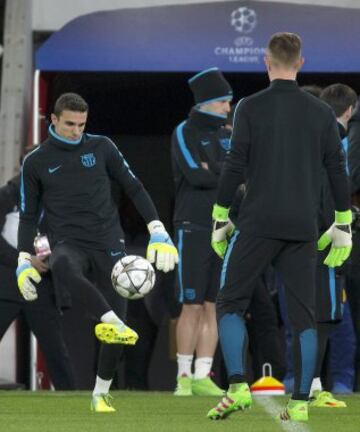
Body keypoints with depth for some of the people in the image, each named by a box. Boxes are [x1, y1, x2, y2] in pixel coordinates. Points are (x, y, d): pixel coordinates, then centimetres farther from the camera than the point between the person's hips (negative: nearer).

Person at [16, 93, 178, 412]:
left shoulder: (101, 147, 7)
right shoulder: (36, 162, 6)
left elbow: (134, 188, 11)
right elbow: (29, 214, 14)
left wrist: (158, 231, 3)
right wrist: (25, 260, 5)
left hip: (108, 242, 2)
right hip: (69, 244, -1)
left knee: (117, 321, -6)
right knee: (62, 266, -41)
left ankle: (101, 392, 14)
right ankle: (111, 322, -53)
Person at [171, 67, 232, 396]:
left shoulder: (227, 135, 16)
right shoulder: (185, 133, -3)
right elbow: (196, 176, -15)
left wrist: (213, 170, -7)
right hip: (194, 229, -5)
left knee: (213, 306, 3)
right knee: (193, 305, -7)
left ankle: (202, 377, 6)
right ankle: (184, 377, -2)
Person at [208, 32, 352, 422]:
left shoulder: (250, 108, -3)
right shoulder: (321, 113, 6)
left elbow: (235, 167, -5)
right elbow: (337, 171, 7)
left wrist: (220, 220, 4)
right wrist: (343, 226, 14)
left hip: (257, 225, -3)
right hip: (303, 229, 3)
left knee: (230, 304, 5)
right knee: (303, 315, 6)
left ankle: (238, 387, -11)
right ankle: (300, 402, 1)